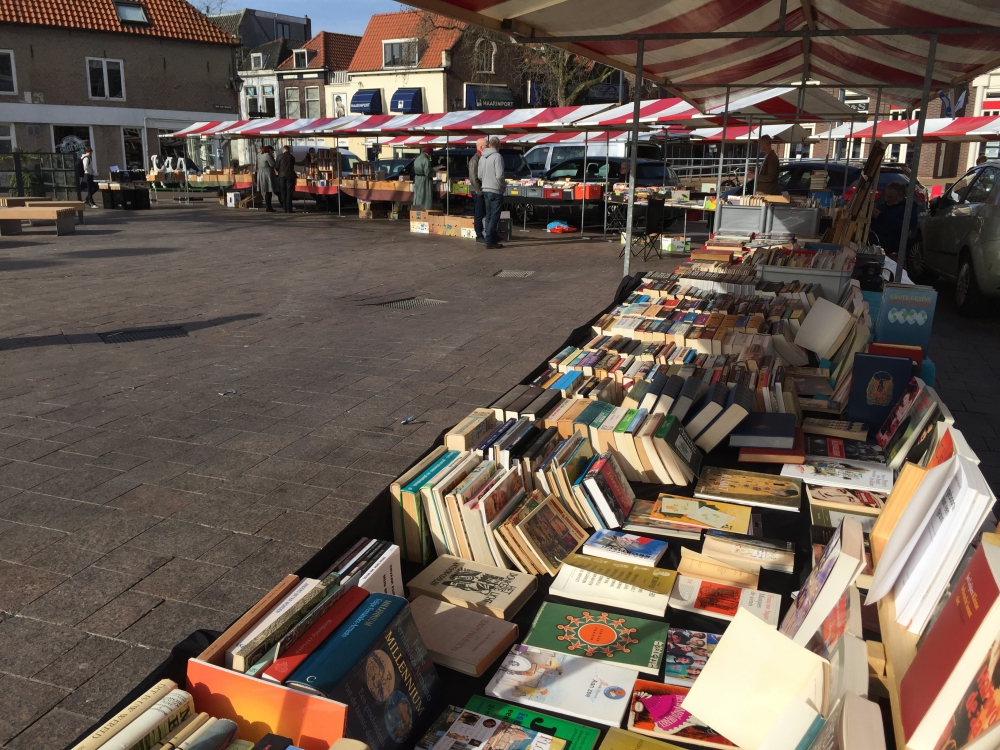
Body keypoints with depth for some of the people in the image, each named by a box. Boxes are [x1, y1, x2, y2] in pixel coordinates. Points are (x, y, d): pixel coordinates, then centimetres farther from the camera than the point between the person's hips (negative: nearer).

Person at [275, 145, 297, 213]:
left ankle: (285, 208, 7)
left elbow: (276, 166, 1)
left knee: (283, 193, 8)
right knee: (289, 193, -1)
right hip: (290, 176, -1)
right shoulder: (292, 157, 1)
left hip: (281, 176, 1)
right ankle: (289, 209, -7)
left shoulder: (280, 157, -2)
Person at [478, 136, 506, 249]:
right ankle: (490, 241, -6)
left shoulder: (482, 157, 8)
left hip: (485, 190, 7)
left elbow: (480, 176, 11)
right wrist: (504, 186, -4)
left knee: (489, 216, 16)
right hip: (496, 191, -7)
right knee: (494, 217, -4)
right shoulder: (497, 156, -14)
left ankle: (493, 238, 25)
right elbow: (499, 175, -20)